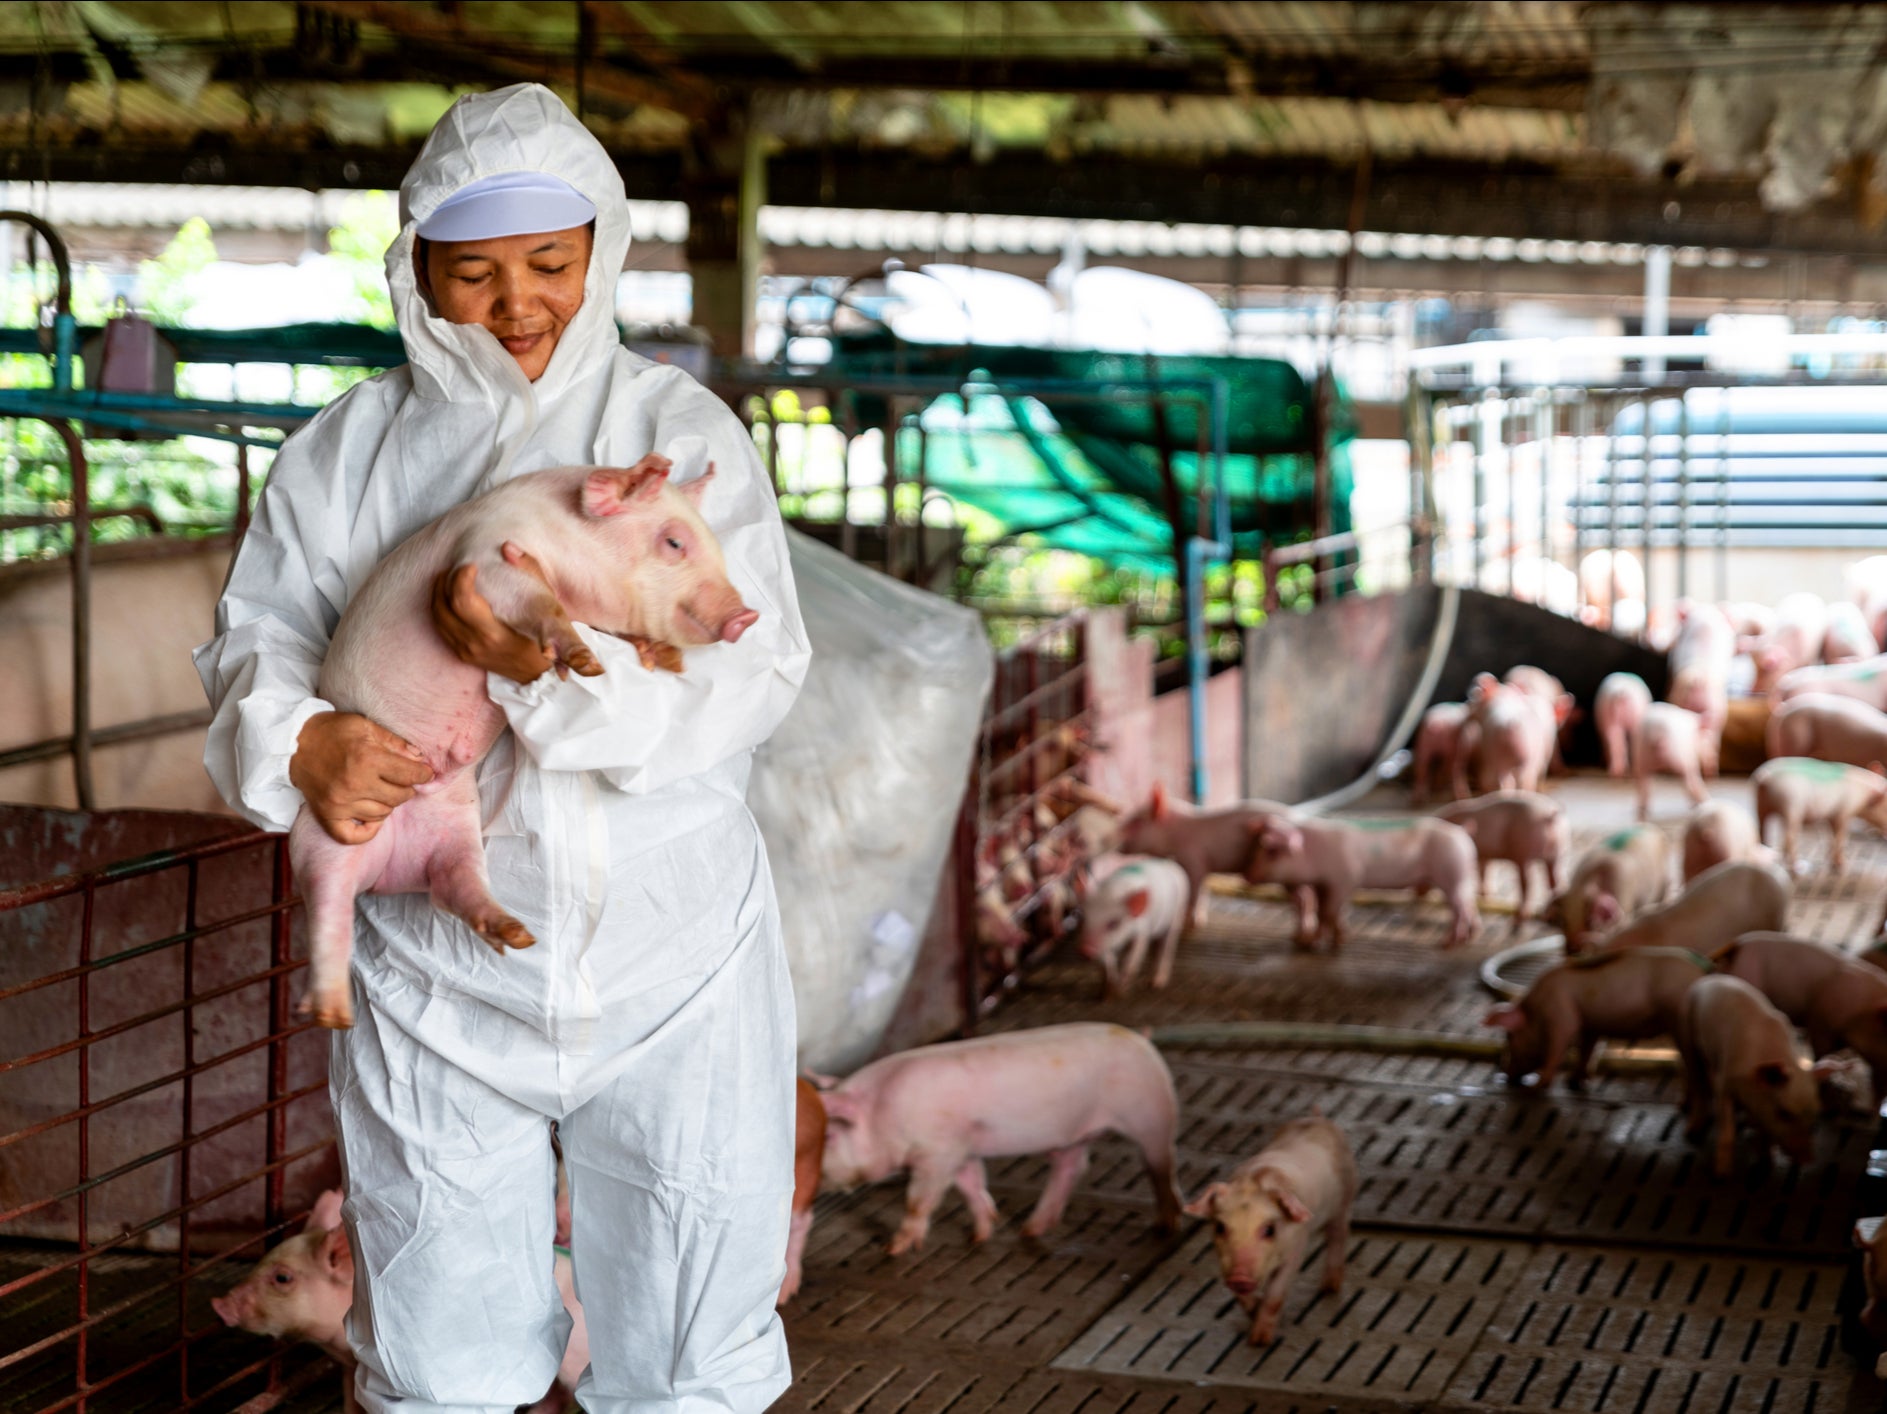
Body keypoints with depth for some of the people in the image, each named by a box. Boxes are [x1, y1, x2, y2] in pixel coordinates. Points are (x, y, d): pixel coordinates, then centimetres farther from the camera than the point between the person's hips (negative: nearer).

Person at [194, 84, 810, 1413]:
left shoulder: (681, 429, -3)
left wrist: (555, 671, -30)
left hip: (675, 965, -1)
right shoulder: (346, 451, 4)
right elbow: (257, 639, 3)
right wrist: (301, 740, -20)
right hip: (439, 975, 1)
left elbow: (753, 673, -13)